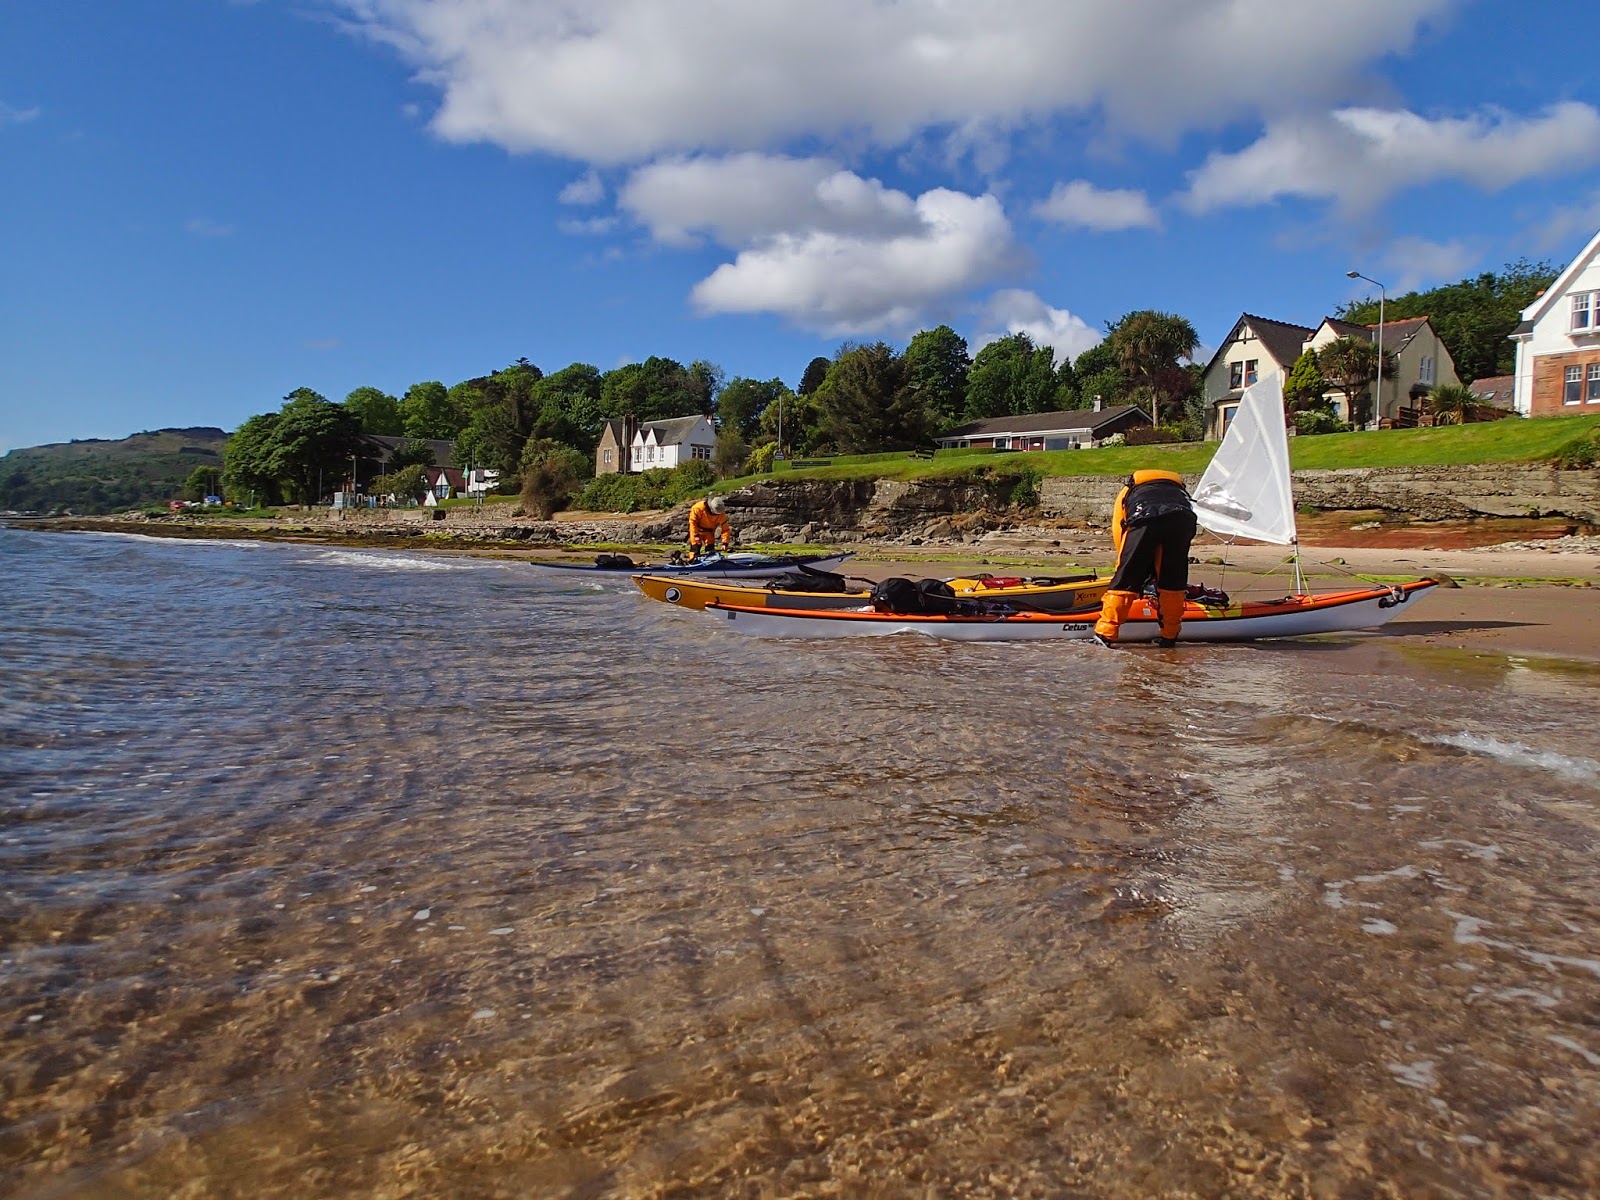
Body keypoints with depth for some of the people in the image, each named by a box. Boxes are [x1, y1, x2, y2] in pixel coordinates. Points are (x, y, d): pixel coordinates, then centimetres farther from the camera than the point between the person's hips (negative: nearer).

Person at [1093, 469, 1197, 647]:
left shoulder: (1128, 491, 39)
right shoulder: (1178, 489, 46)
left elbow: (1118, 531, 27)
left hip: (1144, 520, -2)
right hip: (1183, 518, 2)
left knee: (1126, 578, 6)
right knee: (1174, 579, 17)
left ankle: (1105, 633, 6)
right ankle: (1170, 636, 24)